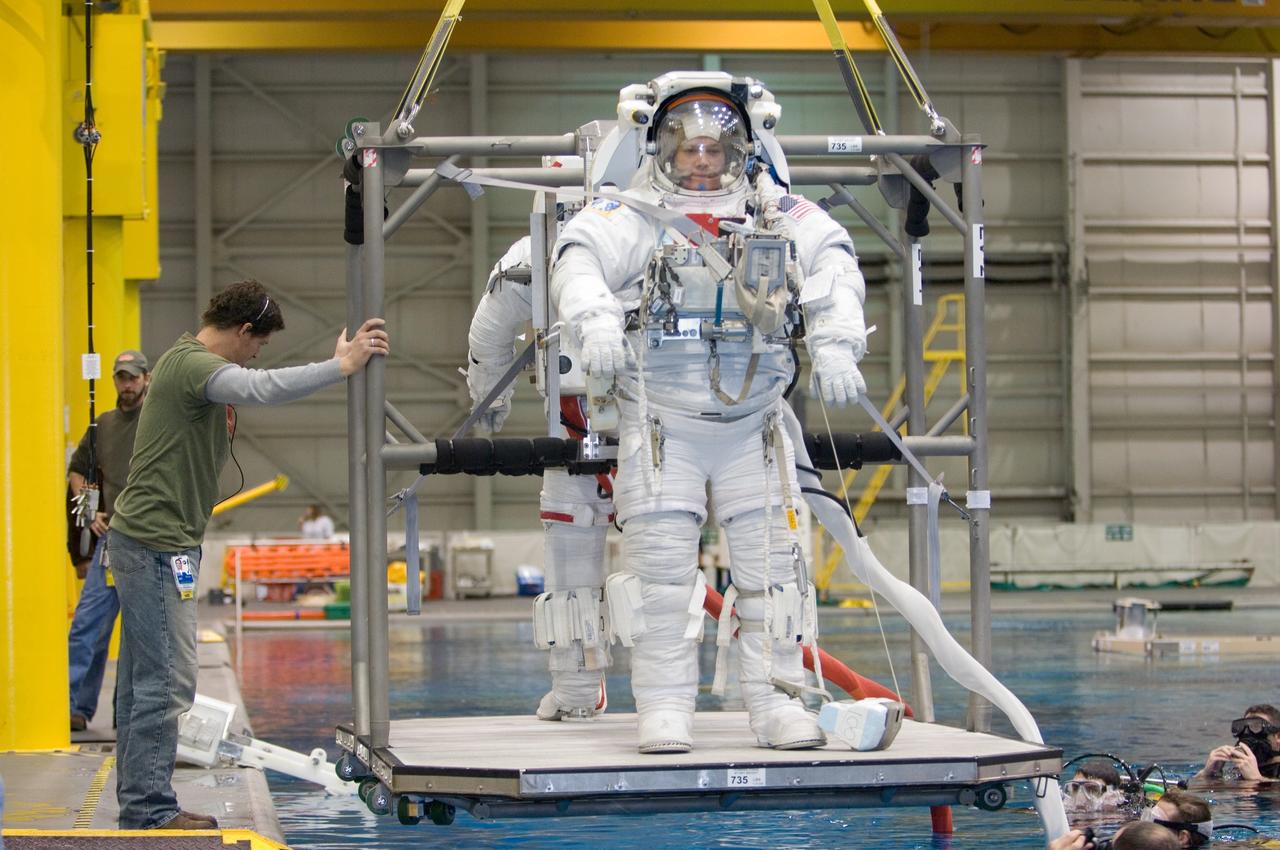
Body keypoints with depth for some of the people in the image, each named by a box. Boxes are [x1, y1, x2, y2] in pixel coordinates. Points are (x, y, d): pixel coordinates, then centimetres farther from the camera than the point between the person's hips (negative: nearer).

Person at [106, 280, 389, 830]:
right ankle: (152, 811, -4)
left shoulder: (193, 362, 19)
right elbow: (258, 388, -33)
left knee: (142, 681, 13)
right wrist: (340, 366, -33)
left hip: (152, 542, 11)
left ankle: (138, 805, 19)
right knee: (167, 683, -8)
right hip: (156, 543, -11)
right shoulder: (192, 364, -16)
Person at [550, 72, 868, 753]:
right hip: (660, 421, -2)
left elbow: (832, 264, -2)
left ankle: (776, 702, 9)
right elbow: (580, 257, -15)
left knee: (769, 557, 2)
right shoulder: (633, 216, -1)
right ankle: (665, 708, 3)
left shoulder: (779, 215, 7)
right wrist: (594, 320, -35)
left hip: (752, 423, 3)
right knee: (661, 562, -5)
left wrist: (835, 342, -18)